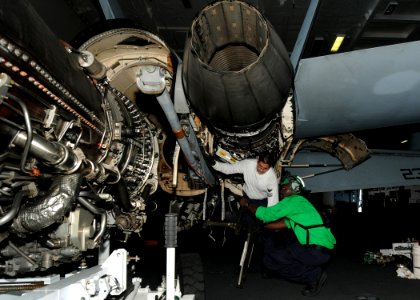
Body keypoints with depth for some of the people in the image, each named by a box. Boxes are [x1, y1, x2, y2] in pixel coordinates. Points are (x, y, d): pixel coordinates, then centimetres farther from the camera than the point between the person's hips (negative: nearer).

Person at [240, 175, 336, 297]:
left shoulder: (293, 200, -6)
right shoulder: (300, 201, 22)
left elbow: (266, 214, -11)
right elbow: (285, 224, 20)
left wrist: (247, 204, 3)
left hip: (316, 250, -9)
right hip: (324, 248, 9)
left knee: (270, 259, -7)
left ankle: (314, 275, -4)